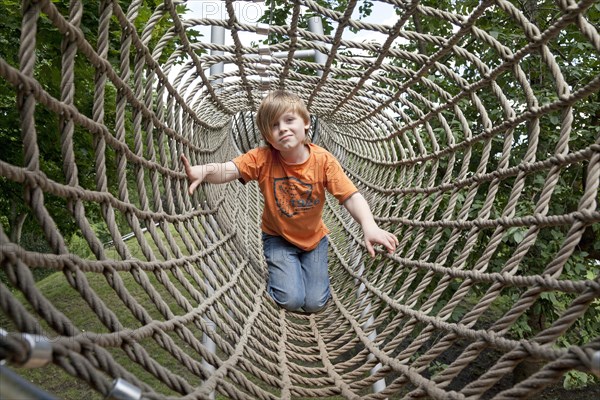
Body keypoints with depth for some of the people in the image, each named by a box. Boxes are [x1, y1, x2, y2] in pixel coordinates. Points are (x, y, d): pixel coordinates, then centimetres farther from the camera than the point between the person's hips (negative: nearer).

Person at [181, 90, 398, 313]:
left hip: (314, 237, 1)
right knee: (290, 300, -12)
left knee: (315, 304, -1)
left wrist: (369, 227, -46)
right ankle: (279, 267, 20)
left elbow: (352, 197, -26)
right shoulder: (263, 158, -21)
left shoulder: (323, 160, -20)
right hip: (278, 237, -1)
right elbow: (228, 169, -36)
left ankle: (311, 265, 30)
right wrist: (203, 171, -60)